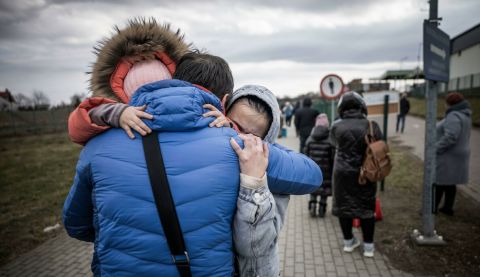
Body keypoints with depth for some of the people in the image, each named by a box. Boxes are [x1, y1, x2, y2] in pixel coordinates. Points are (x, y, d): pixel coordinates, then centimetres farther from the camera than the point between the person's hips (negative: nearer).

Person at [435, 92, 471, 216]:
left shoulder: (454, 116, -21)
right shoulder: (463, 114, 11)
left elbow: (450, 137, -31)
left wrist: (435, 149, -22)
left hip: (448, 156, -10)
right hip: (454, 155, 10)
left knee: (439, 182, 1)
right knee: (449, 182, 15)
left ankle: (433, 208, 10)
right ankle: (447, 208, 24)